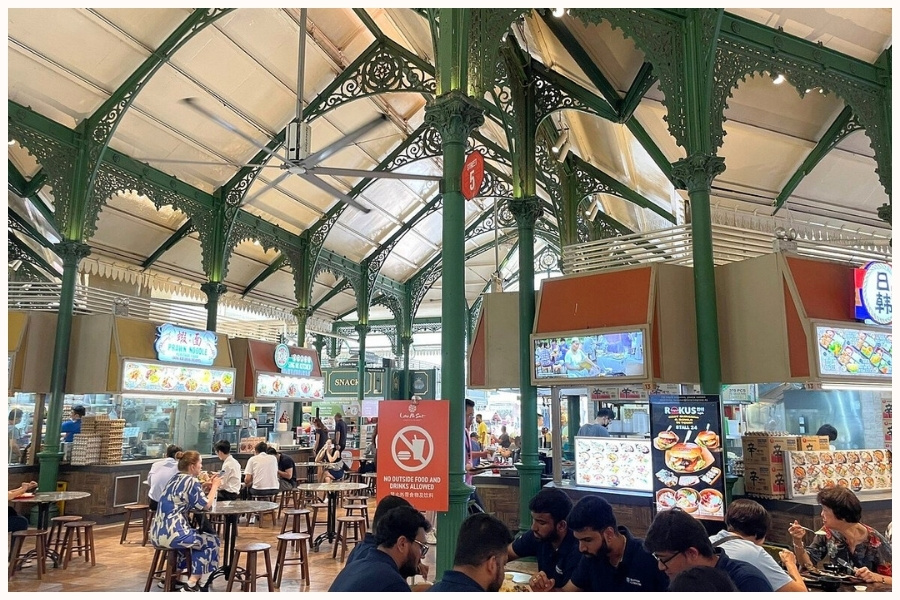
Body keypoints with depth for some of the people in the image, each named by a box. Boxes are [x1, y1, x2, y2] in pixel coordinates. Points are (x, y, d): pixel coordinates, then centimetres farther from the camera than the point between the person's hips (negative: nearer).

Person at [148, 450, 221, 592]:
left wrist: (206, 486, 18)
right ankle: (192, 585, 8)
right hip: (172, 534, -9)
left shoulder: (176, 478, 15)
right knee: (212, 541, 8)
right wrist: (215, 486, 6)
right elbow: (206, 506, -6)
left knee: (199, 537, 30)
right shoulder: (191, 481, -11)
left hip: (158, 532, 9)